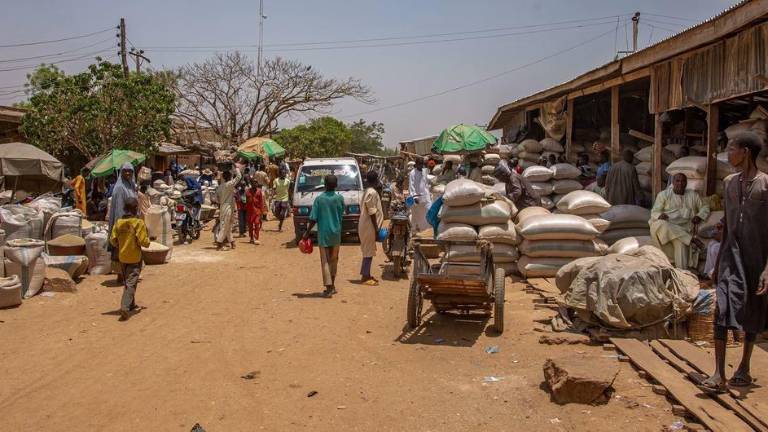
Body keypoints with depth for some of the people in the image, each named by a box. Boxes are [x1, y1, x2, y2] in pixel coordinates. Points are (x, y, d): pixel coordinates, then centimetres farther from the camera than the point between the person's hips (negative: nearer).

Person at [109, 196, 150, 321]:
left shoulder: (118, 222, -1)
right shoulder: (139, 223, -14)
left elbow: (113, 240, 1)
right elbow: (144, 242, -17)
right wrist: (147, 238, 4)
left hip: (122, 257, 5)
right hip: (135, 258, -5)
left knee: (126, 282, 20)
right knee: (131, 283, -4)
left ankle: (131, 305, 33)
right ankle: (125, 307, -19)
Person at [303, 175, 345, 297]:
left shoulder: (319, 199, -9)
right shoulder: (340, 198, -3)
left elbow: (313, 218, -9)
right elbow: (341, 216, 6)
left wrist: (307, 232, -1)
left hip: (323, 233, -3)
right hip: (336, 232, 3)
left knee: (325, 261, 0)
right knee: (334, 260, 15)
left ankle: (329, 288, -9)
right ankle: (332, 285, 24)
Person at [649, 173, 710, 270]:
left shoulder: (693, 195, 21)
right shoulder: (663, 194, 13)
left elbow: (705, 208, 24)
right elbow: (654, 212, 6)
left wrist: (699, 216, 1)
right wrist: (660, 215, -20)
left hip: (683, 229, 1)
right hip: (666, 225, -1)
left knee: (681, 243, -33)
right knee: (660, 225, -39)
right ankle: (692, 239, -33)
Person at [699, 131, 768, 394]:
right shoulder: (730, 182, 11)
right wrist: (717, 263, 17)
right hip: (731, 254, 4)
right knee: (723, 310, -10)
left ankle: (744, 368, 25)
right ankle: (718, 375, -14)